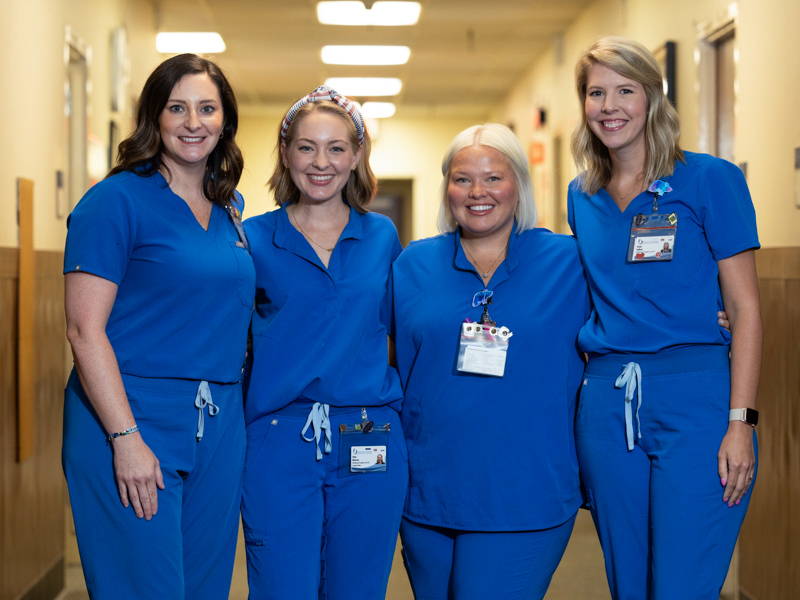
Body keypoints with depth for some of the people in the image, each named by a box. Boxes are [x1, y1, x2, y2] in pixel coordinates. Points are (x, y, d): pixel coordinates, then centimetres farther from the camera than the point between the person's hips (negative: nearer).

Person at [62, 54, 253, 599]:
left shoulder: (230, 208, 13)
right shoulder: (116, 200, -8)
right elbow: (85, 330, -13)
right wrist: (126, 437, -19)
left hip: (220, 426, 7)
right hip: (133, 418, -6)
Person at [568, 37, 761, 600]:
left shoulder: (709, 179, -2)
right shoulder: (583, 197, 13)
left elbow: (745, 307, -5)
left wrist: (741, 421, -13)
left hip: (696, 393, -5)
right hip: (606, 401, 5)